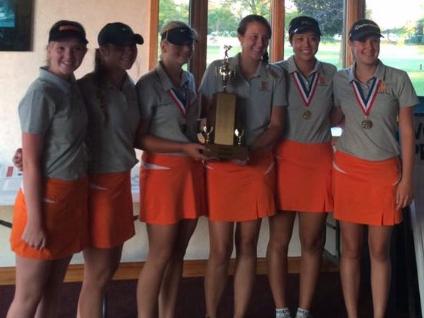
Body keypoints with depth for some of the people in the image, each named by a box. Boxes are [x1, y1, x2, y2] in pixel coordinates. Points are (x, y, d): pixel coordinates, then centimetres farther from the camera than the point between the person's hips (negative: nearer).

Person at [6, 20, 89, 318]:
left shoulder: (73, 88, 9)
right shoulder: (41, 93, -15)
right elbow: (31, 162, -17)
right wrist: (35, 221, -17)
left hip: (73, 196, 8)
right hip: (45, 197, -8)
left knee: (53, 289, 16)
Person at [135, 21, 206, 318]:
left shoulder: (189, 80, 11)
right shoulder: (149, 84, -10)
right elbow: (139, 137, -13)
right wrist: (184, 147, -18)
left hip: (192, 170, 7)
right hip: (162, 171, -6)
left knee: (178, 254, 12)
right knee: (160, 256, -3)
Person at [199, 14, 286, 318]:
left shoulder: (275, 77, 6)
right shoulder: (217, 70, 2)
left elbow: (276, 125, 2)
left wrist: (251, 149, -13)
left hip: (258, 165, 2)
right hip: (221, 165, -1)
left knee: (247, 246, 7)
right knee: (220, 250, -1)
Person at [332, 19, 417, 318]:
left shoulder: (398, 79, -1)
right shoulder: (339, 81, 3)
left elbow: (407, 131, -1)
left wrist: (407, 179, -4)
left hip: (385, 171, -1)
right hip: (348, 169, 1)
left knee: (380, 250, 3)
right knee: (351, 249, 6)